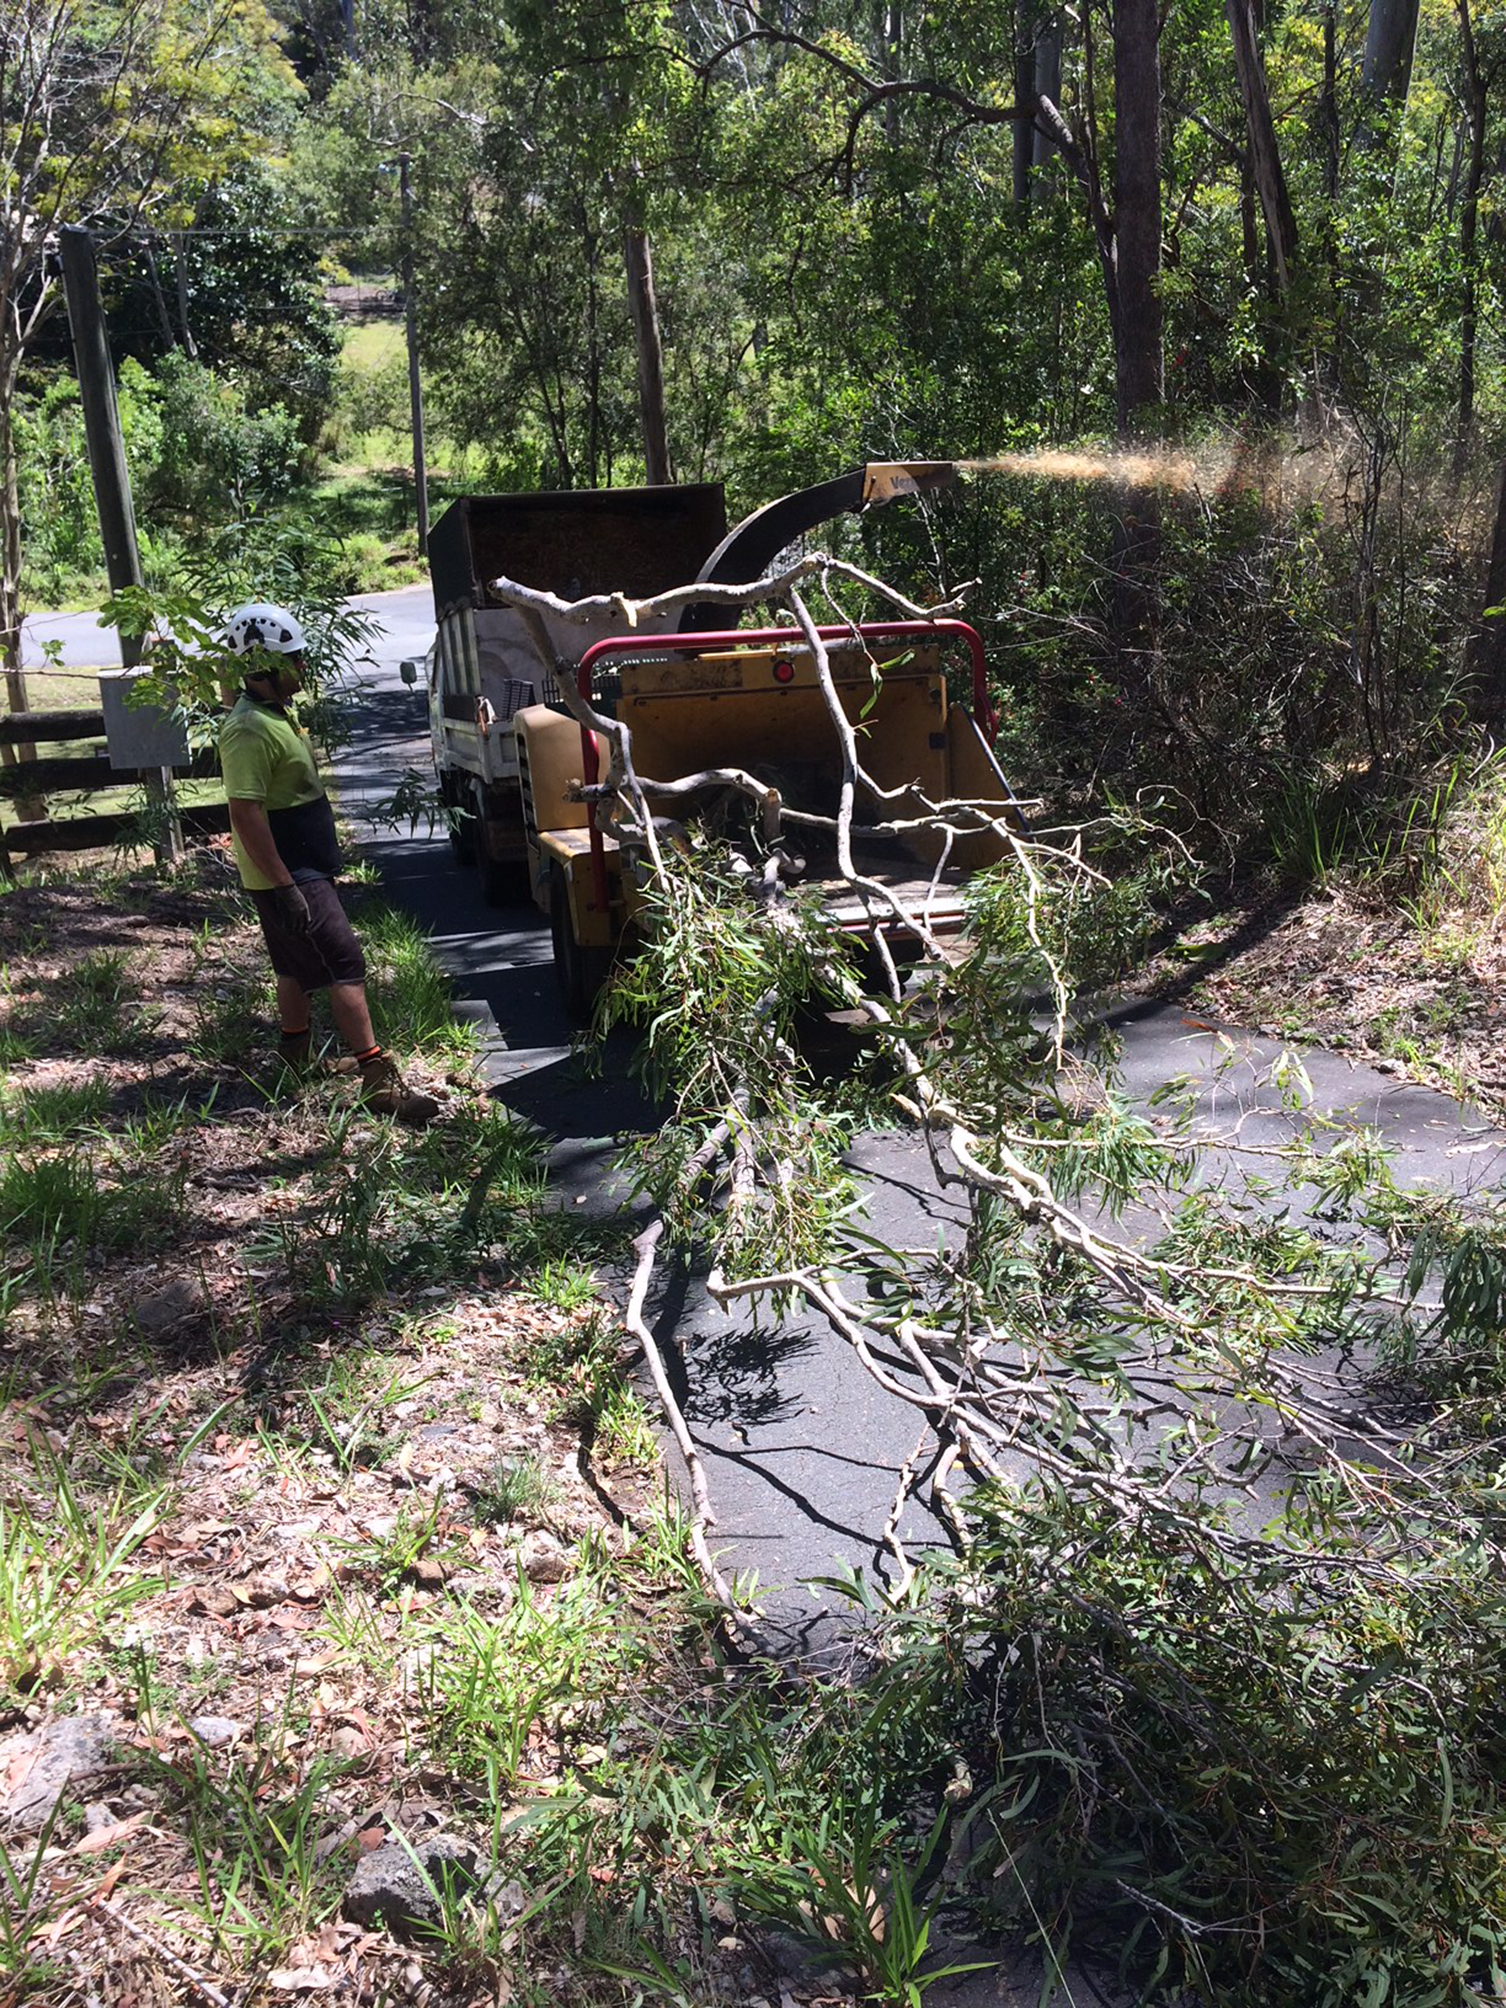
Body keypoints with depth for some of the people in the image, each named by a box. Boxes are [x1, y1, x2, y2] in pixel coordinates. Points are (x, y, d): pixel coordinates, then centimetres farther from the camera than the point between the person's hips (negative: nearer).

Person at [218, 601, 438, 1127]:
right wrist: (282, 886, -28)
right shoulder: (249, 729, -21)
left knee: (297, 966, 20)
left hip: (302, 867, 10)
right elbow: (245, 812, -26)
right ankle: (379, 1078, -12)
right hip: (288, 876, -10)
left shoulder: (275, 713, 13)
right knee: (345, 965, -12)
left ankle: (297, 1057, 34)